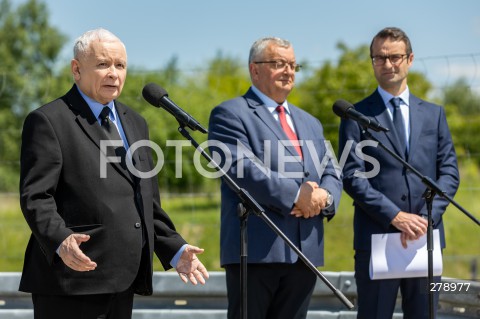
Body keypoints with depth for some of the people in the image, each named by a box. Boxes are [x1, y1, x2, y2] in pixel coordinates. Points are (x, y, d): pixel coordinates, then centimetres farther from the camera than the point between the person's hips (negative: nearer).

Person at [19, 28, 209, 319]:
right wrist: (60, 241, -29)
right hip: (71, 278, -7)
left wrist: (175, 250, 11)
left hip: (123, 279, 7)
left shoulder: (135, 123, 20)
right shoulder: (48, 121, -4)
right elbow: (35, 197, -12)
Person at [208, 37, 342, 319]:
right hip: (256, 249, -7)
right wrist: (295, 194, -18)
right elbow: (241, 169, -15)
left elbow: (332, 175, 18)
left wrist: (324, 197, -6)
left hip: (305, 251, 7)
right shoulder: (231, 115, -1)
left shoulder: (310, 123, 24)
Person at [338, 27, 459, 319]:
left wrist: (427, 218, -7)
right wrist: (395, 217, -14)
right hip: (376, 237, -3)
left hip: (425, 238, 3)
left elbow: (449, 172, 9)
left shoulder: (434, 114, 14)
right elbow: (352, 177, -5)